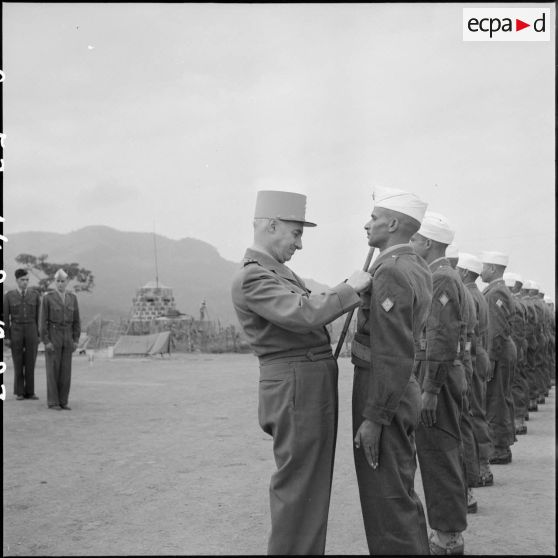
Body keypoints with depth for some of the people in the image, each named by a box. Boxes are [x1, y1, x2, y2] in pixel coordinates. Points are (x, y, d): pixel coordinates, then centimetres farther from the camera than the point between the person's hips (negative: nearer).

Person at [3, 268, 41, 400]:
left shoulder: (35, 294, 2)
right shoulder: (8, 296, -1)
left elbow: (38, 315, 4)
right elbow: (5, 318, 0)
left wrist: (40, 335, 1)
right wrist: (6, 337, -5)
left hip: (31, 332, 1)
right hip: (16, 332, -1)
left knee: (30, 363, 1)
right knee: (18, 364, 2)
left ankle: (29, 392, 9)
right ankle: (19, 393, 12)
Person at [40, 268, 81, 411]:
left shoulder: (72, 298, 6)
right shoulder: (47, 298, -7)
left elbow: (76, 320, 8)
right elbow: (43, 321, -8)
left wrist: (76, 340, 0)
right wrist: (46, 342, -15)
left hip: (67, 338, 4)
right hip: (52, 337, -4)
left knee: (65, 370, 3)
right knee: (53, 370, -3)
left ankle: (63, 401, 11)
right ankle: (53, 402, 5)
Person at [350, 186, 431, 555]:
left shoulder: (391, 272, -19)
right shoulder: (418, 268, 11)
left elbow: (394, 355, -23)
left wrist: (373, 418, -21)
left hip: (385, 395, -10)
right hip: (408, 390, 10)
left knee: (386, 500, -2)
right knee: (401, 493, 19)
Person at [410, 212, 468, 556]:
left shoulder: (440, 279, -15)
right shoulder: (448, 277, 17)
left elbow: (442, 339, -22)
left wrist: (430, 391, -22)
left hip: (438, 377, -10)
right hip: (450, 375, 10)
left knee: (439, 457, -5)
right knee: (448, 454, 14)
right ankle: (451, 530, 23)